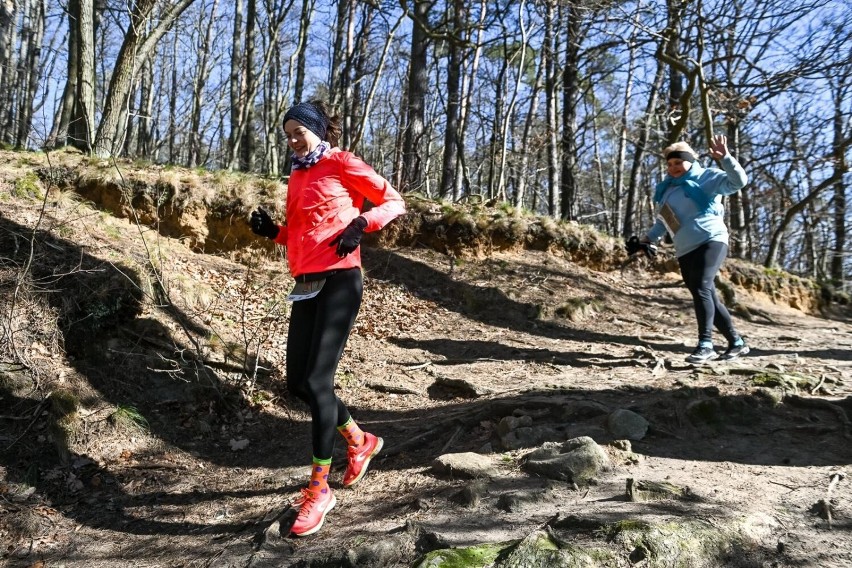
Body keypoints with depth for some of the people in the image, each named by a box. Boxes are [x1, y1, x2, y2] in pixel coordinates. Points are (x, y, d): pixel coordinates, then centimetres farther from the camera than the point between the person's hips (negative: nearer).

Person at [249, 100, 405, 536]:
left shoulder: (342, 164, -1)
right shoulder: (296, 177, 19)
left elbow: (394, 203, -1)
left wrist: (360, 223, -17)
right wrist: (273, 232, 7)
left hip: (339, 281, -8)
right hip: (306, 285, 8)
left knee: (316, 380, -11)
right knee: (297, 382, 6)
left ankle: (319, 489, 1)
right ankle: (360, 442, 29)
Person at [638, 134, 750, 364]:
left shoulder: (705, 177, 2)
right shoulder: (667, 188, 20)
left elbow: (739, 181, -12)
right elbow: (664, 220, 28)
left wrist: (725, 157, -23)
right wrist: (649, 238, 18)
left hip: (710, 241, -7)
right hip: (685, 251, 7)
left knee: (701, 289, -23)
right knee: (708, 297, 7)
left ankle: (705, 345, -24)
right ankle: (737, 342, 17)